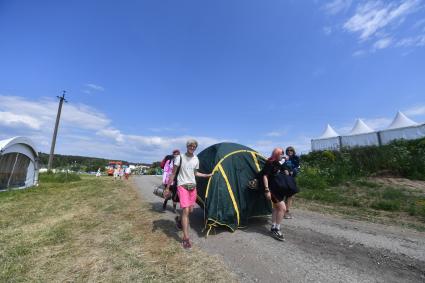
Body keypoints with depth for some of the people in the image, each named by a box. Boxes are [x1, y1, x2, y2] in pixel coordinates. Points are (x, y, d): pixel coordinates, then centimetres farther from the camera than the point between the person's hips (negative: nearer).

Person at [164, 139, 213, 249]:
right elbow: (173, 173, -7)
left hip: (192, 186, 6)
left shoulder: (196, 159, 5)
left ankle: (179, 219, 45)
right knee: (185, 210, -13)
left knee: (190, 210, 13)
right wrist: (167, 187, -8)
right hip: (182, 186, -5)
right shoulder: (180, 157, -10)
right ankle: (186, 238, -4)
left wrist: (207, 175, 11)